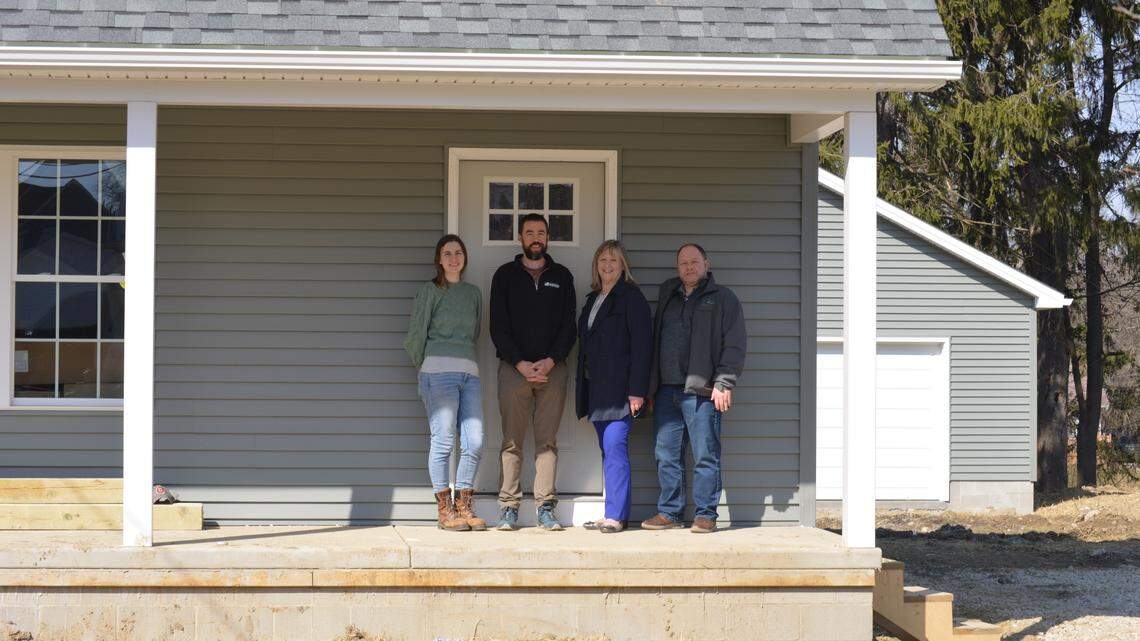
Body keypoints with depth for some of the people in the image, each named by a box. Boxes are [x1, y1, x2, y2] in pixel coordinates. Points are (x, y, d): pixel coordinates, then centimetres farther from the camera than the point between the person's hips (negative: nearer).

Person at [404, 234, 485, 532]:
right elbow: (415, 335, 5)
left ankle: (463, 507, 8)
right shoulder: (430, 291, 4)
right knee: (443, 440, -7)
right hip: (439, 371, -5)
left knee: (474, 442, -3)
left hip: (469, 372, 5)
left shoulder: (473, 293, 19)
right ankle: (444, 509, -1)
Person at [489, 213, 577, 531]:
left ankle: (546, 509, 0)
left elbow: (568, 326, 7)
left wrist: (550, 361, -8)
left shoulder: (561, 276, 13)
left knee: (547, 441, 0)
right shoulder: (505, 275, 8)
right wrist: (520, 363, -10)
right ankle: (508, 508, -1)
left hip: (552, 368, 1)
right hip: (514, 367, -1)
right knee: (512, 441, -3)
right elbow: (498, 326, 2)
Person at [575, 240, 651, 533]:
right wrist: (583, 391, 14)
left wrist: (637, 391, -17)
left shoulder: (631, 298, -5)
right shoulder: (592, 299, 19)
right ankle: (615, 514, 10)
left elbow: (642, 345, -11)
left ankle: (616, 515, -12)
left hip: (620, 388, -8)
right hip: (596, 388, 8)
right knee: (609, 451, 8)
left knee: (615, 447, -13)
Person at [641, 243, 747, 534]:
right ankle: (669, 512, 13)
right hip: (666, 390, 5)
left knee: (706, 456, -3)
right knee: (666, 455, 6)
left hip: (701, 390, -5)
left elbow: (735, 345, -2)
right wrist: (651, 388, 16)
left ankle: (705, 514, 2)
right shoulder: (667, 295, 20)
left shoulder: (723, 298, 4)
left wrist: (723, 383, -12)